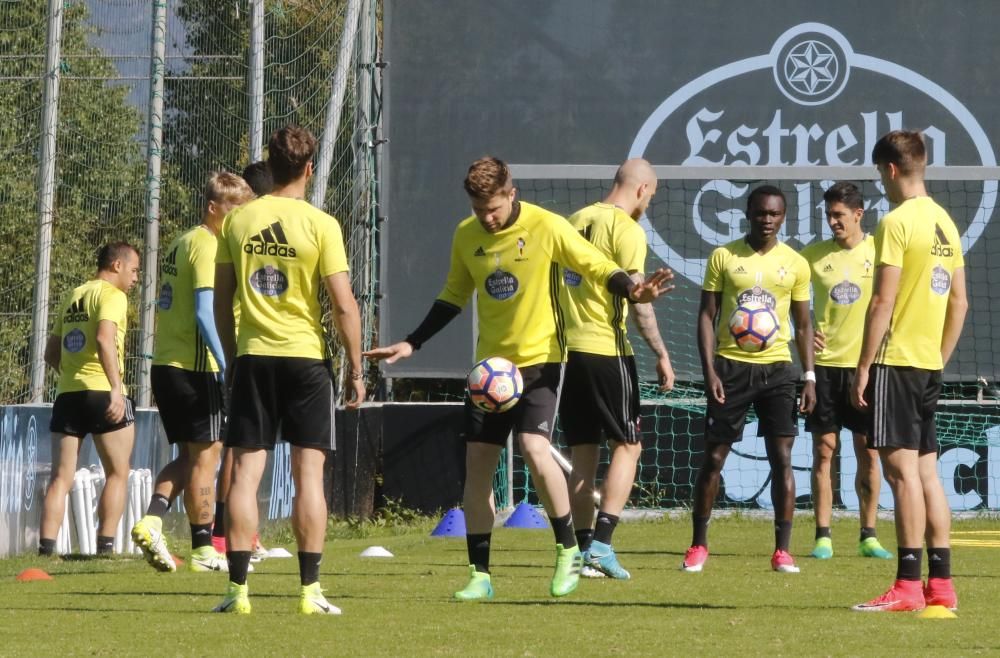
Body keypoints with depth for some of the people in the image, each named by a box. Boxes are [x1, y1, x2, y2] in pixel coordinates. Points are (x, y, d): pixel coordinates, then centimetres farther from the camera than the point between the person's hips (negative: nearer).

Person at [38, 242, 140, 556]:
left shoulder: (72, 298, 19)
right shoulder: (112, 295, -4)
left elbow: (51, 354, 22)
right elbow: (104, 339, -20)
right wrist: (116, 388, -25)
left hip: (67, 393, 6)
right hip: (101, 393, -6)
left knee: (61, 477, 5)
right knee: (117, 474, 6)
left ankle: (46, 549, -6)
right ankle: (105, 548, -1)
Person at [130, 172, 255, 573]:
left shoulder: (180, 244, 17)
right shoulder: (207, 247, -11)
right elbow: (205, 312, -20)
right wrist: (225, 366, -20)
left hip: (164, 364, 9)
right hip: (194, 366, -9)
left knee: (189, 454, 15)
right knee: (206, 453, -1)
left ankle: (151, 520, -5)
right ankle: (203, 550, 2)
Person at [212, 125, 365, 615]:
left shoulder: (237, 220, 3)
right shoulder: (320, 225, -7)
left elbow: (222, 299, 9)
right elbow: (344, 305, -8)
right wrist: (356, 369, 0)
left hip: (253, 357, 2)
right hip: (306, 358, -2)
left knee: (246, 472, 3)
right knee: (308, 473, 2)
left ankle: (238, 589, -1)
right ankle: (310, 591, 0)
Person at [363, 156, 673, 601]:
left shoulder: (546, 227, -11)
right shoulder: (466, 235, 4)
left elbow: (598, 266, -8)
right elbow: (454, 296, 16)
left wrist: (631, 290, -29)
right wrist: (411, 344, 11)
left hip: (538, 360, -5)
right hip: (488, 363, 5)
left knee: (534, 448, -23)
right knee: (477, 463, 0)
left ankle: (568, 550, -4)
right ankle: (479, 576, 8)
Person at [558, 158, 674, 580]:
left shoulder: (577, 221, 13)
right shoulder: (627, 229, -9)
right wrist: (661, 354, -9)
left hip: (568, 348, 7)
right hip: (606, 350, -7)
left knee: (582, 453, 10)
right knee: (627, 445, 1)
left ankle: (584, 549, 8)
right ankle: (601, 544, -10)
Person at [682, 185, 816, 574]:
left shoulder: (795, 264, 6)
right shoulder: (724, 257, 2)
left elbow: (803, 324, 11)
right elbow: (707, 315, 2)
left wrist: (809, 376, 2)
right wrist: (709, 370, -9)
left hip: (776, 367, 1)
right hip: (730, 365, -1)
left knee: (782, 458, -7)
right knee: (714, 456, 2)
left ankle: (782, 550, -3)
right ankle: (698, 545, 12)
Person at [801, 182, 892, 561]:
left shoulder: (880, 251, -2)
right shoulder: (814, 255, 1)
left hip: (866, 363, 0)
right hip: (825, 363, 0)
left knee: (868, 453, 3)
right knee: (823, 451, 0)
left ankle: (869, 537, 11)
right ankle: (823, 537, 4)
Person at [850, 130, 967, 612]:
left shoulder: (897, 223, -13)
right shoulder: (946, 224, 13)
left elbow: (883, 302, -16)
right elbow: (959, 303, 16)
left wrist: (864, 366, -12)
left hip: (895, 361, -8)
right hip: (929, 365, 8)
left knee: (902, 468, -8)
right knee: (926, 471, 11)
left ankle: (908, 585, -10)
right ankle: (940, 583, 11)